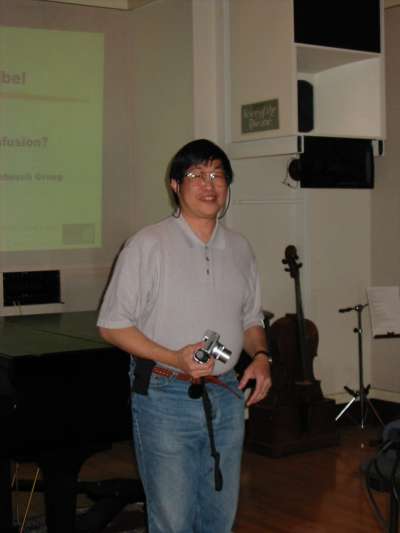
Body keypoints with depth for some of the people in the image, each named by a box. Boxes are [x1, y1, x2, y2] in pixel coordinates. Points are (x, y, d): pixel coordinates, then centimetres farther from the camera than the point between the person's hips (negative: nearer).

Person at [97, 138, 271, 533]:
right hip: (165, 397, -5)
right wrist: (174, 359, -21)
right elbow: (112, 325, -10)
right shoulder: (148, 245, -9)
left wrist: (260, 356, -3)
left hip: (225, 395, 6)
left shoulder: (239, 249, 9)